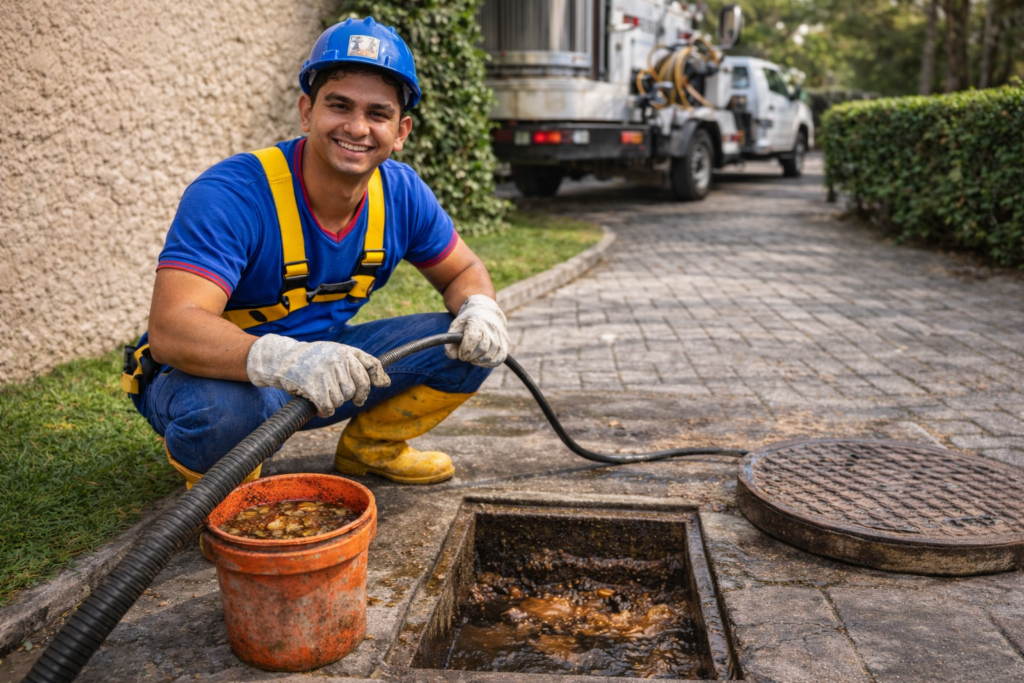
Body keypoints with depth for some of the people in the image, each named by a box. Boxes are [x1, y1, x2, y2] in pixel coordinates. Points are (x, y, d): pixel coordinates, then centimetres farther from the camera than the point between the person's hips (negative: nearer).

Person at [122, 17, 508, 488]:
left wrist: (480, 309, -20)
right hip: (221, 374, -5)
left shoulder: (401, 193, -9)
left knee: (472, 343, -8)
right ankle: (212, 473, -2)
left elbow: (463, 272, 5)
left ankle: (369, 447, 15)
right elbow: (171, 328, -38)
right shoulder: (231, 194, -28)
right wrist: (284, 360, -57)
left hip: (328, 375, 5)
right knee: (223, 406, -41)